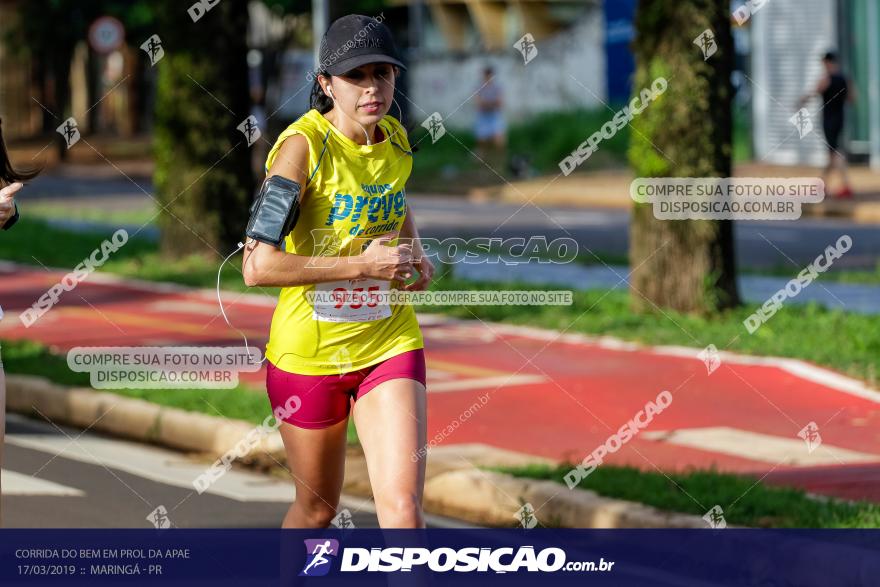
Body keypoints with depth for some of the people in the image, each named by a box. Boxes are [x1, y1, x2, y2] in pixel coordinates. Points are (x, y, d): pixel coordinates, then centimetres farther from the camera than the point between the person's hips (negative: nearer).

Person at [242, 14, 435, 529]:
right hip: (308, 351, -3)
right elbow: (258, 266, -24)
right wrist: (363, 264, -24)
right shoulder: (303, 145, -17)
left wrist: (416, 255, 5)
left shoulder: (397, 140, 1)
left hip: (390, 345, 3)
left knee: (403, 510, -13)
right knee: (318, 509, 15)